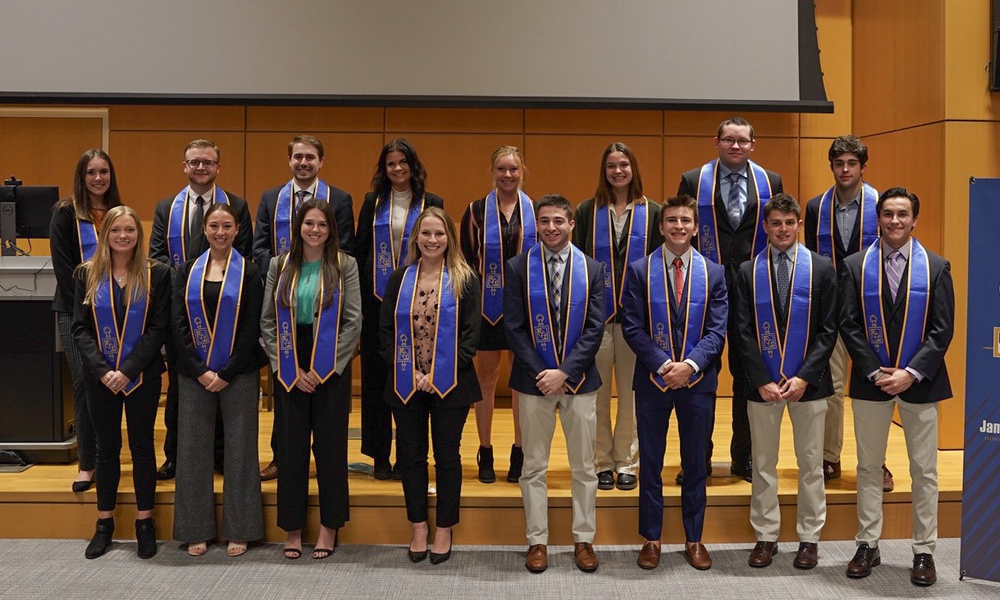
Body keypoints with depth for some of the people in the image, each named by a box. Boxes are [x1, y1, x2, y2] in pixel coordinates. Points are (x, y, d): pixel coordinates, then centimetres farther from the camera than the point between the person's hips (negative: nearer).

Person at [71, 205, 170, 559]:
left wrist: (127, 370, -15)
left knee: (142, 447, 6)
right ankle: (104, 524, 21)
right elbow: (80, 328, 0)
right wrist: (102, 370, -13)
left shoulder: (156, 275, -2)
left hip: (143, 377, -2)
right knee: (107, 448, 10)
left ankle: (145, 523, 16)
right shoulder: (87, 274, 3)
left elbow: (158, 328, -7)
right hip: (100, 378, 2)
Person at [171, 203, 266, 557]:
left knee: (239, 448, 2)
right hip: (194, 374, 2)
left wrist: (226, 374, -10)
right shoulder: (188, 272, 8)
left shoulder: (249, 272, 1)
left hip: (238, 374, -2)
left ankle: (239, 531, 13)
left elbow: (251, 329, -4)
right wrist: (201, 371, -9)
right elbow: (179, 325, 2)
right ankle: (196, 531, 16)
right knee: (193, 448, 4)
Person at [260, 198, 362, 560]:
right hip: (288, 371, 2)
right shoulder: (279, 266, 6)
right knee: (290, 446, 5)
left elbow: (354, 322, -4)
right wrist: (288, 367, -5)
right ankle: (293, 529, 16)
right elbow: (267, 320, 5)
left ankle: (329, 527, 15)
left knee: (330, 445, 3)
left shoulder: (345, 266, 0)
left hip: (330, 369, -2)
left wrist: (322, 367, -9)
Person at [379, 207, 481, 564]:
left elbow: (471, 333, -6)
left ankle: (444, 530, 19)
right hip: (406, 384, 3)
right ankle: (418, 527, 23)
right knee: (411, 455, 9)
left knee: (447, 457, 6)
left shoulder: (464, 279, -2)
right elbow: (386, 330, 3)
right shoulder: (399, 279, 6)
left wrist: (438, 375, -13)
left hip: (450, 385, -2)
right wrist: (410, 372, -9)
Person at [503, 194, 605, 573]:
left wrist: (565, 372, -13)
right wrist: (541, 373, -11)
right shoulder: (518, 268, 0)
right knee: (534, 467, 7)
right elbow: (514, 328, -4)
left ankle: (584, 539, 20)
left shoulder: (592, 269, 2)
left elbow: (595, 328, -3)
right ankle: (537, 541, 18)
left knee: (584, 468, 8)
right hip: (534, 379, -1)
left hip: (579, 379, 1)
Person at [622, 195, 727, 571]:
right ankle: (651, 539, 19)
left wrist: (690, 364, -16)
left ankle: (694, 539, 22)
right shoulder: (639, 271, 0)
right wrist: (663, 364, -15)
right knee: (650, 463, 7)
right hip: (652, 380, -1)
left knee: (696, 464, 10)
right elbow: (632, 327, -5)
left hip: (698, 380, 1)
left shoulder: (714, 273, 4)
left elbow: (717, 329, -2)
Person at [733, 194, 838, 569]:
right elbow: (744, 332, -1)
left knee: (811, 464, 8)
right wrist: (762, 380, -10)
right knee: (763, 464, 8)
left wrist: (804, 377, -12)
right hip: (762, 382, 1)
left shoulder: (822, 268, 1)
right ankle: (766, 537, 20)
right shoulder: (748, 272, 2)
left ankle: (809, 538, 20)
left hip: (808, 382, 0)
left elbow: (827, 330, -3)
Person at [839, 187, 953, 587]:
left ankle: (924, 551, 17)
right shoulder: (856, 266, 2)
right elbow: (849, 325, -2)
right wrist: (876, 372, -11)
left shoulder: (936, 268, 1)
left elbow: (942, 329, -3)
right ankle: (868, 545, 20)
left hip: (919, 382, 0)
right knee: (869, 467, 9)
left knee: (924, 471, 6)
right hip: (870, 381, 1)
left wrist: (911, 373, -14)